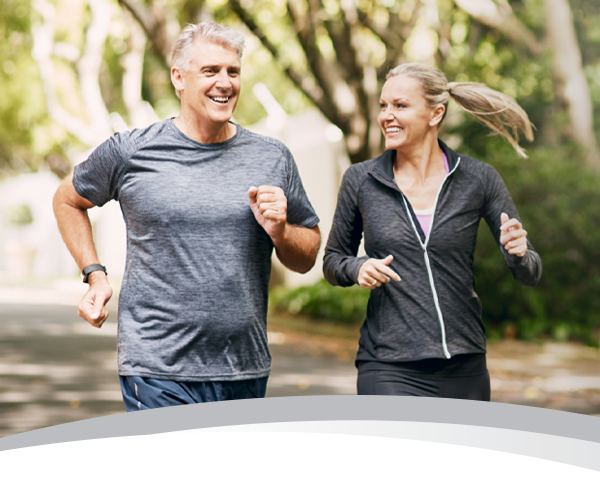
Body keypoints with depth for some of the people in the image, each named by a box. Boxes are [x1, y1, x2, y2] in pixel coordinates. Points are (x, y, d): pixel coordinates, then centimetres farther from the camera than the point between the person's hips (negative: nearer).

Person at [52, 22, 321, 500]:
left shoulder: (272, 159, 6)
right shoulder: (130, 152, -1)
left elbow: (307, 257, 15)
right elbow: (68, 200, 18)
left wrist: (279, 230, -6)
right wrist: (95, 275, 7)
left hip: (244, 370, 4)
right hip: (160, 368, -4)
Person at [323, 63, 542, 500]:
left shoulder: (478, 180, 1)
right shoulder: (361, 181, 1)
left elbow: (530, 275, 2)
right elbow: (332, 261, 13)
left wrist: (520, 253, -21)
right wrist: (358, 268, -9)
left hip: (464, 367, 2)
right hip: (390, 369, -2)